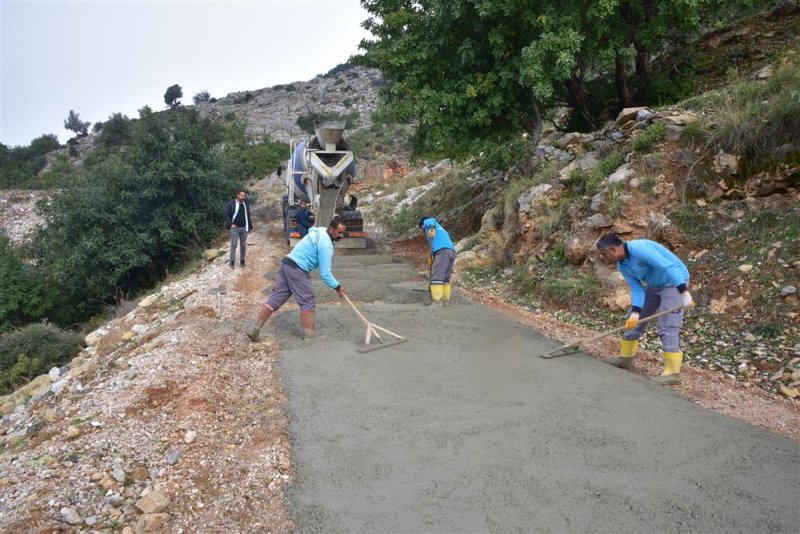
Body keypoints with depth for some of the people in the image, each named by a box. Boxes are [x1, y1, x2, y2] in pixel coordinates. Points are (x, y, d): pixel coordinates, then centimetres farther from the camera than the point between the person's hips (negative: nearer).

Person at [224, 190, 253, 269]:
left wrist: (250, 227, 15)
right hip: (235, 227, -4)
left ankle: (242, 260, 18)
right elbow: (227, 214, -4)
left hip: (244, 228, 4)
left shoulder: (246, 205, 9)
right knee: (233, 244, -4)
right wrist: (231, 224, -15)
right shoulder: (231, 204, -4)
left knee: (243, 245, 8)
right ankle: (231, 261, 3)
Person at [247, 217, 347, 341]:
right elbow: (324, 273, -16)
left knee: (275, 299, 9)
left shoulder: (320, 232, 13)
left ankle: (254, 329, 10)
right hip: (297, 269, -9)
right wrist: (337, 287, -7)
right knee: (308, 302, 1)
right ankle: (309, 336, 6)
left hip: (287, 264, 9)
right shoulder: (326, 244, -15)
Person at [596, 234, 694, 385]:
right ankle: (625, 357, 26)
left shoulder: (639, 248, -31)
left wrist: (684, 293, -36)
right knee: (633, 321, 12)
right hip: (653, 285, 9)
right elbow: (636, 289, -4)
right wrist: (635, 312, -17)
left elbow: (668, 267, -33)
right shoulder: (622, 266, -3)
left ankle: (673, 372, -5)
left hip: (675, 282, -9)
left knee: (667, 328, -13)